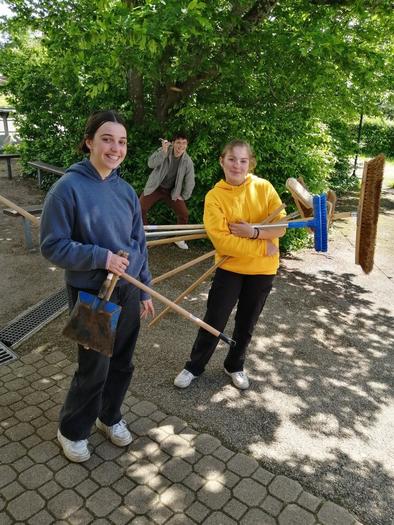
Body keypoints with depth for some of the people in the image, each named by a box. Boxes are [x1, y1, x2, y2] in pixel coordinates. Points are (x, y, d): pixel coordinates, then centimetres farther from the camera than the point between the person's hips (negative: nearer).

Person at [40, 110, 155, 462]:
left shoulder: (126, 191, 2)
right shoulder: (68, 187, -15)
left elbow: (139, 245, 8)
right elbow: (53, 246, -14)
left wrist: (145, 291, 10)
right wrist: (101, 257, -22)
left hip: (128, 292, 6)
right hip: (92, 295, -5)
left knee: (122, 364, 18)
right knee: (94, 370, 7)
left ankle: (110, 417, 45)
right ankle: (72, 431, 36)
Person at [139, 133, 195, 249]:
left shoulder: (188, 161, -14)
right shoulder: (163, 151, -16)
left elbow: (190, 182, -4)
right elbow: (151, 163, -30)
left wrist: (184, 196, 1)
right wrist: (163, 152, -39)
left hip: (172, 191, 1)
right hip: (155, 187, -1)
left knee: (184, 213, -4)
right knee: (140, 209, -9)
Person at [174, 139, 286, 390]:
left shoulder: (264, 187, -5)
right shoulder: (215, 196, -11)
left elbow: (281, 226, -7)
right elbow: (221, 240, -20)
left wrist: (254, 231, -24)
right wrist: (263, 247, -20)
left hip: (263, 270, 2)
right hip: (230, 267, -2)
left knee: (247, 323, 16)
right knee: (214, 321, 6)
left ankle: (235, 366, 39)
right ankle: (194, 367, 28)